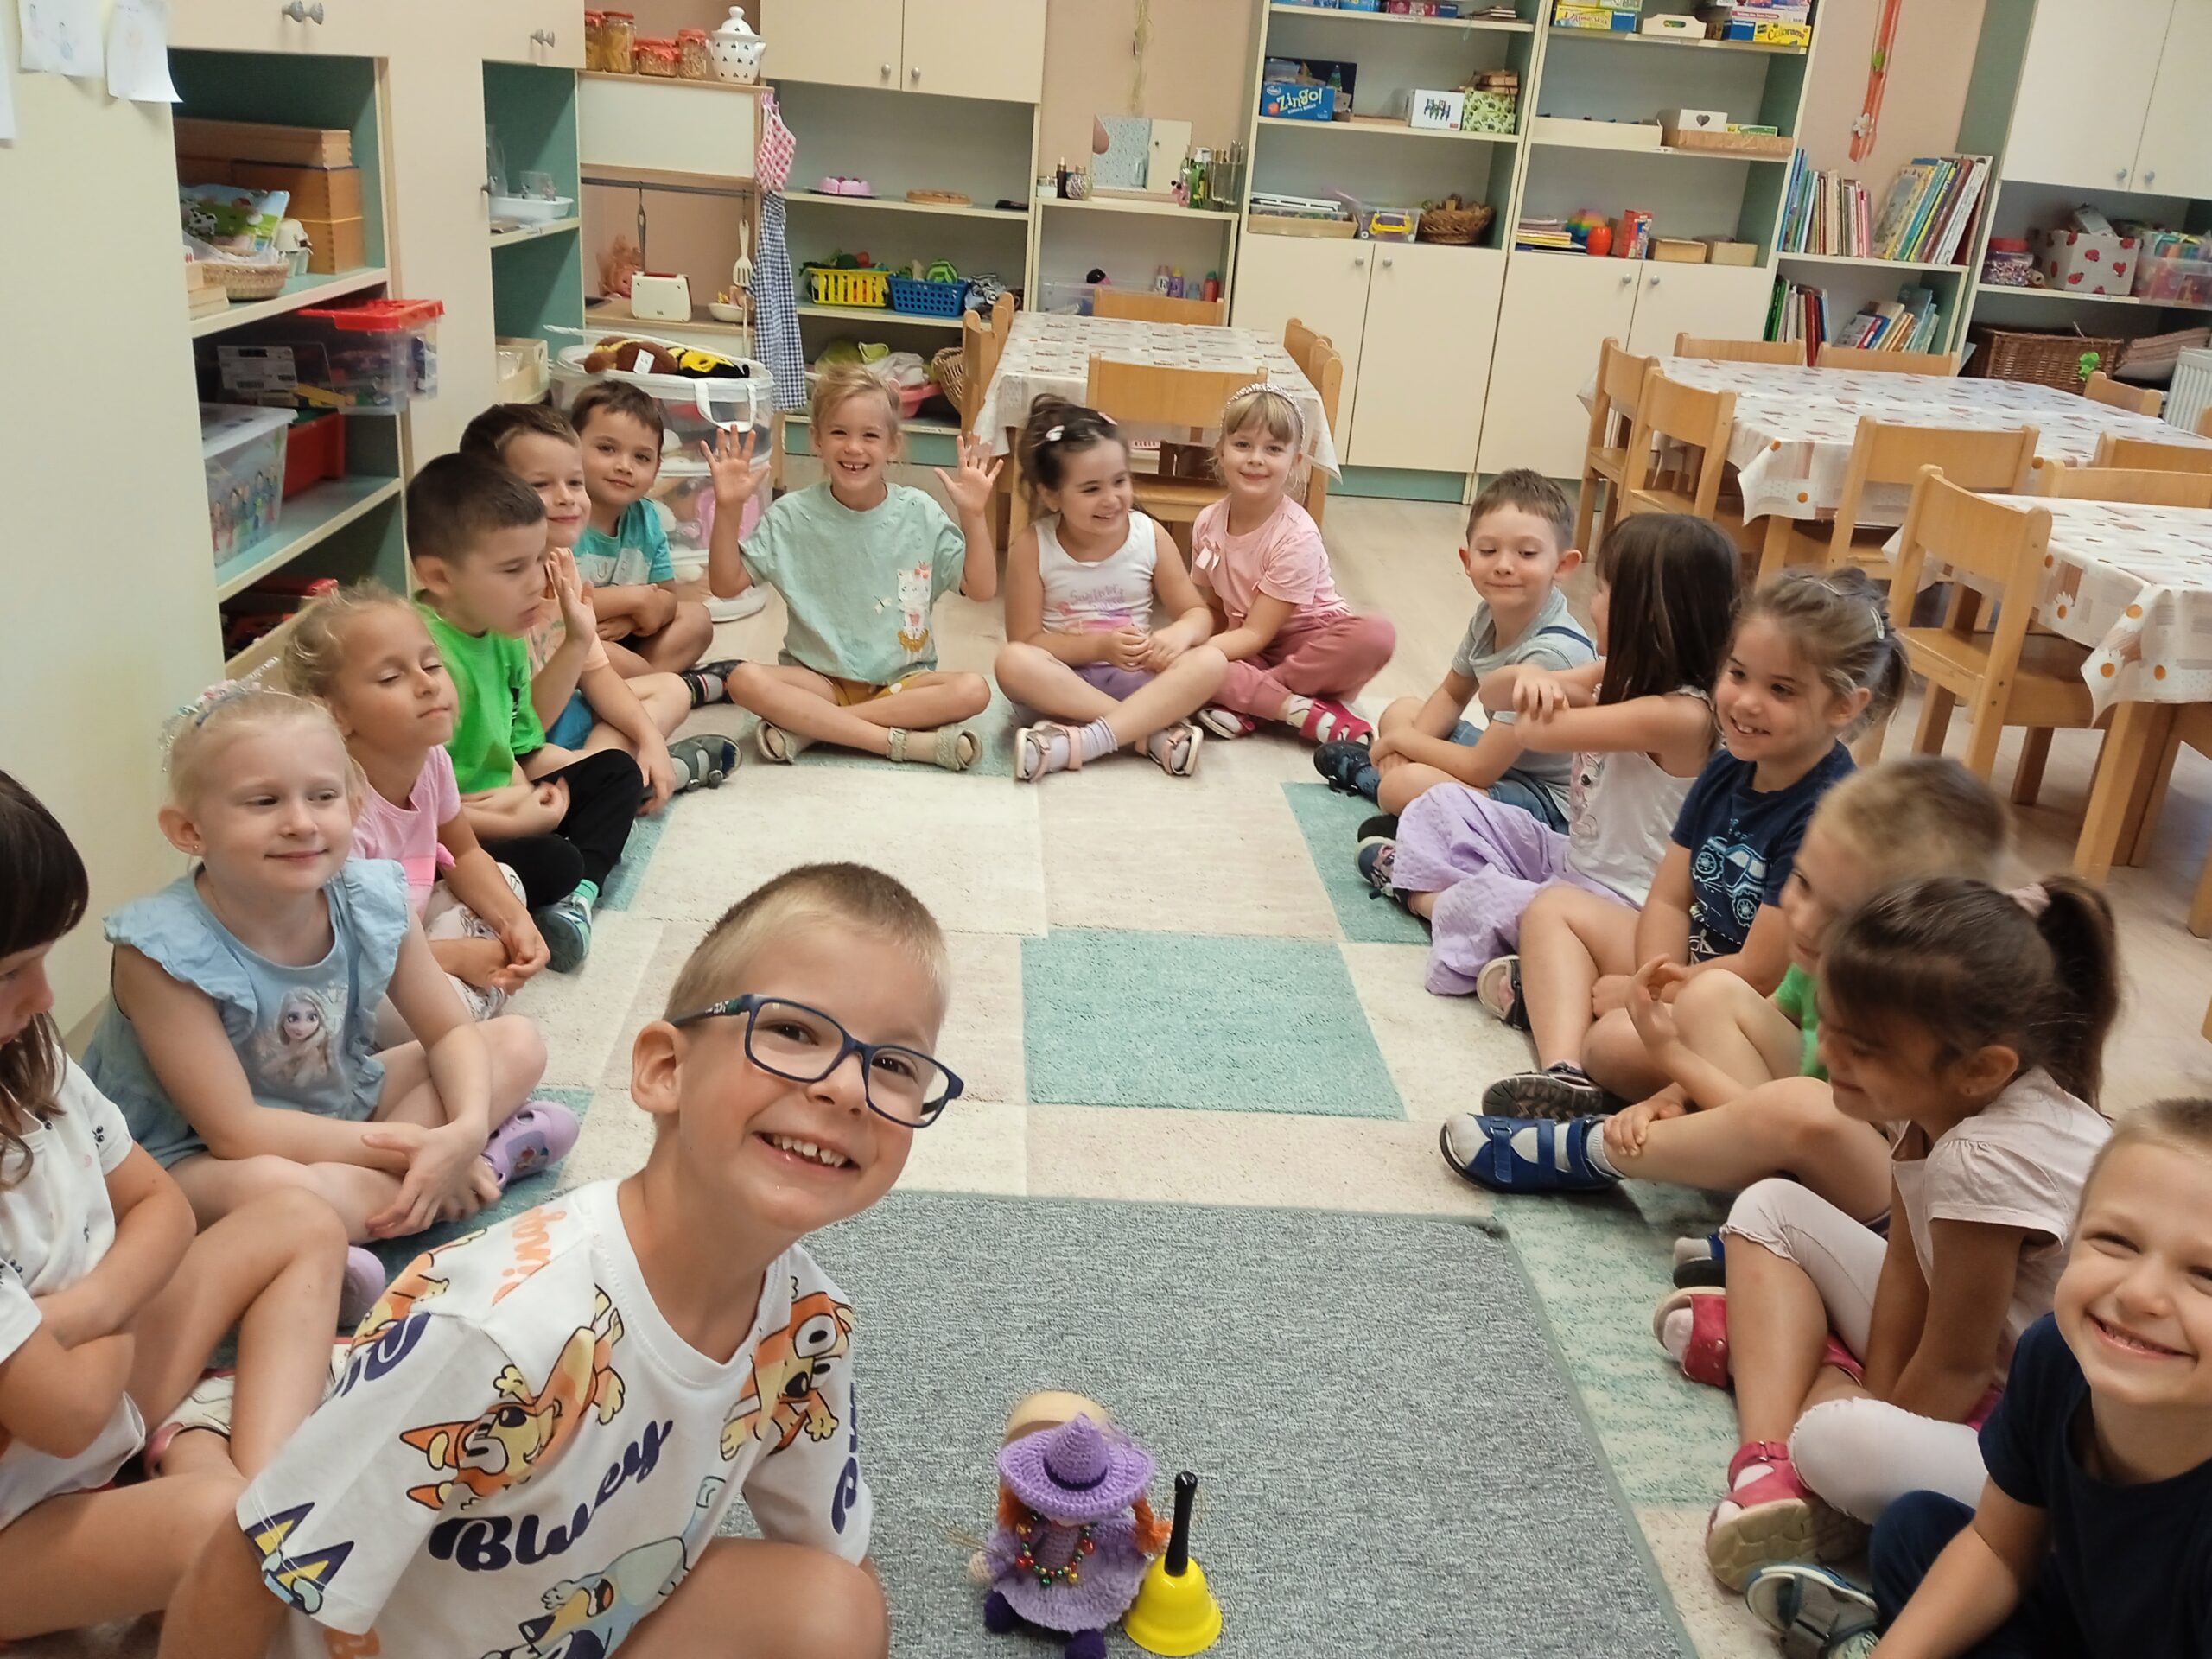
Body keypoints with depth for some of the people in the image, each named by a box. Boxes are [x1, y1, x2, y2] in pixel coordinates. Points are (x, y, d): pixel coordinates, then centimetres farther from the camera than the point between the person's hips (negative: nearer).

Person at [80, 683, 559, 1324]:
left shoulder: (372, 901, -15)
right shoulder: (165, 949, -28)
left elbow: (451, 1032, -3)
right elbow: (236, 1132, -25)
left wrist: (467, 1130, -25)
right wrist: (416, 1148, -24)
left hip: (341, 1112, 6)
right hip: (194, 1162, -6)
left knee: (518, 1042, -2)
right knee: (274, 1189, -40)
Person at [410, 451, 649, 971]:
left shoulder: (502, 635, 4)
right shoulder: (429, 659, -27)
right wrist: (513, 822, -23)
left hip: (502, 806, 11)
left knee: (617, 771, 11)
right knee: (551, 863, -32)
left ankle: (579, 893, -8)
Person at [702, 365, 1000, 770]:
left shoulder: (920, 513, -3)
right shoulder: (793, 516, -3)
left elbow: (981, 588, -4)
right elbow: (725, 585, -3)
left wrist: (974, 515, -18)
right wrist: (728, 508, -16)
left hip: (903, 681, 1)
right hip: (818, 678, 0)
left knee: (973, 690, -28)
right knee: (745, 679, -29)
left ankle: (807, 727, -24)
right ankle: (909, 741, -31)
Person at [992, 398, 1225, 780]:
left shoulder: (1150, 536, -2)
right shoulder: (1032, 547, -7)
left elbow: (1198, 613, 3)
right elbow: (1025, 641, -7)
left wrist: (1180, 633, -21)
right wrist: (1098, 646, -20)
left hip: (1136, 677, 2)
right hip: (1064, 682, -2)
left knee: (1211, 662, -25)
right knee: (1014, 663, -33)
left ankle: (1079, 743, -35)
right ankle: (1153, 731, -28)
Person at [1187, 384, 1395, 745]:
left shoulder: (1297, 536, -19)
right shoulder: (1208, 522, -4)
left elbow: (1256, 634, -20)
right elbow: (1215, 610, 6)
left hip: (1310, 646, -3)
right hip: (1248, 651, 3)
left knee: (1377, 635, -35)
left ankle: (1243, 702, -24)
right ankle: (1305, 710, -26)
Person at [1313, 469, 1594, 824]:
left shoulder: (1550, 653, -30)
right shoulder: (1490, 613, -6)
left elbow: (1479, 770, -27)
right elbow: (1451, 694, 14)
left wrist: (1401, 740, -11)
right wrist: (1407, 749, -5)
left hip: (1549, 803, -9)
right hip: (1504, 757, 9)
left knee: (1405, 786, -26)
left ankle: (1367, 774, 4)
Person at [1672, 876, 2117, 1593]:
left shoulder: (1990, 1161, -32)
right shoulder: (1943, 1101, -7)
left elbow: (1956, 1368, -22)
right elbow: (1905, 1267, -3)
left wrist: (1862, 1415, -8)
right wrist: (1872, 1400, -9)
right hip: (1956, 1355, 9)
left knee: (1841, 1443, -39)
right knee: (1770, 1208, 6)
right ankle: (1767, 1463, -6)